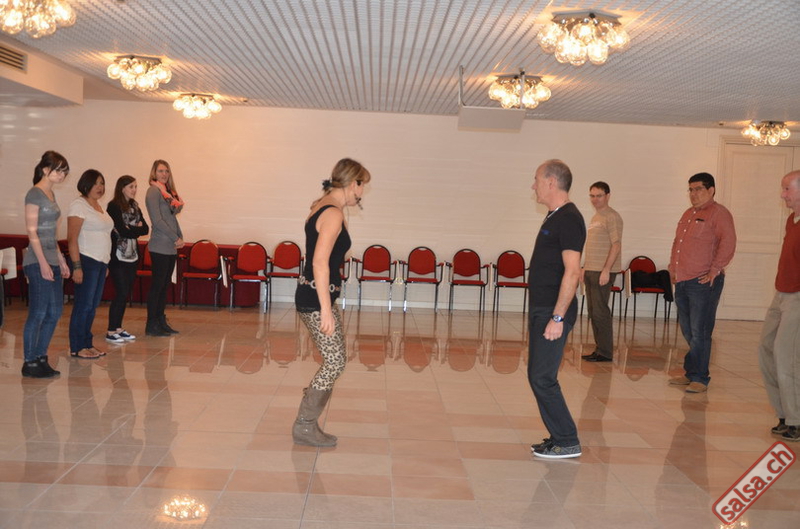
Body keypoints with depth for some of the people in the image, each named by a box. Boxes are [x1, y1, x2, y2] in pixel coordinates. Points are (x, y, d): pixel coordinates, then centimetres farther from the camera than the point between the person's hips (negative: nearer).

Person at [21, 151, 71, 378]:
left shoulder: (51, 194, 15)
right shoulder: (35, 194, -10)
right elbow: (32, 232, -14)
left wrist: (61, 260, 18)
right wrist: (43, 263, -18)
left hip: (52, 260, 9)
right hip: (38, 262, -9)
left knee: (54, 312, 10)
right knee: (38, 313, -4)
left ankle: (41, 358, 19)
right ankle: (29, 363, 6)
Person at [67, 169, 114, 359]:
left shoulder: (98, 206, 17)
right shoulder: (79, 205, -9)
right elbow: (72, 238, -15)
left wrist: (106, 264, 18)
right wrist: (77, 266, -20)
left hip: (100, 262, 8)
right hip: (86, 261, -8)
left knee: (93, 306, 11)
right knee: (83, 305, -5)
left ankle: (87, 343, 18)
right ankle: (77, 348, 3)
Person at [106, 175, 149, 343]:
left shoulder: (134, 206, 13)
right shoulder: (114, 206, -9)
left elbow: (145, 228, 4)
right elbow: (123, 231, -18)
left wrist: (130, 229, -11)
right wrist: (136, 229, -3)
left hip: (132, 256, 7)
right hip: (118, 256, -7)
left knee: (125, 293, 8)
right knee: (121, 293, -7)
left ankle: (118, 328, 17)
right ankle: (111, 332, 0)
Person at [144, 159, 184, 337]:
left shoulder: (168, 192, 17)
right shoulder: (153, 192, -8)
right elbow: (157, 220, -15)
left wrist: (180, 238, 4)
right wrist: (176, 239, -12)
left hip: (171, 247, 8)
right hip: (160, 247, -8)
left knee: (165, 285, 11)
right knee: (157, 285, -5)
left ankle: (161, 322, 17)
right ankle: (151, 325, 1)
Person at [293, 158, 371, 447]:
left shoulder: (322, 206, 13)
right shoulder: (333, 214, -17)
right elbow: (320, 262, -25)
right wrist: (326, 310, -25)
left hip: (313, 294, 10)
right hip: (316, 298, -10)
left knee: (336, 359, 15)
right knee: (335, 362, -2)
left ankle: (307, 424, 22)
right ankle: (304, 427, 8)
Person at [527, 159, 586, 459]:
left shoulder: (569, 219, -15)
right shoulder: (554, 217, 15)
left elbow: (572, 272, -21)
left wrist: (557, 318, -24)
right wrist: (542, 313, 18)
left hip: (554, 311, -10)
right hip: (541, 309, 10)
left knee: (542, 378, -7)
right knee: (538, 376, 12)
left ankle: (567, 442, 4)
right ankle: (559, 438, 21)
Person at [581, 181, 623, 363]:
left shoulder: (612, 217, -9)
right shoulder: (595, 218, 19)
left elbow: (616, 245, -16)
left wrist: (606, 270, -21)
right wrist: (585, 268, 20)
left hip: (603, 272, -9)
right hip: (591, 271, 9)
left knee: (600, 312, -8)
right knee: (593, 312, 10)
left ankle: (605, 352, -1)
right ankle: (599, 349, 16)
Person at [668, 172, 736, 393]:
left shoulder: (719, 213, -8)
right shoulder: (688, 214, 19)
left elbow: (728, 243, -19)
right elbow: (677, 242, 27)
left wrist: (715, 270, -20)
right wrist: (673, 267, 19)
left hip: (703, 283, -9)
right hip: (682, 282, 9)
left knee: (699, 333, -5)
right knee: (688, 332, 13)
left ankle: (700, 378, 2)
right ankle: (690, 374, 23)